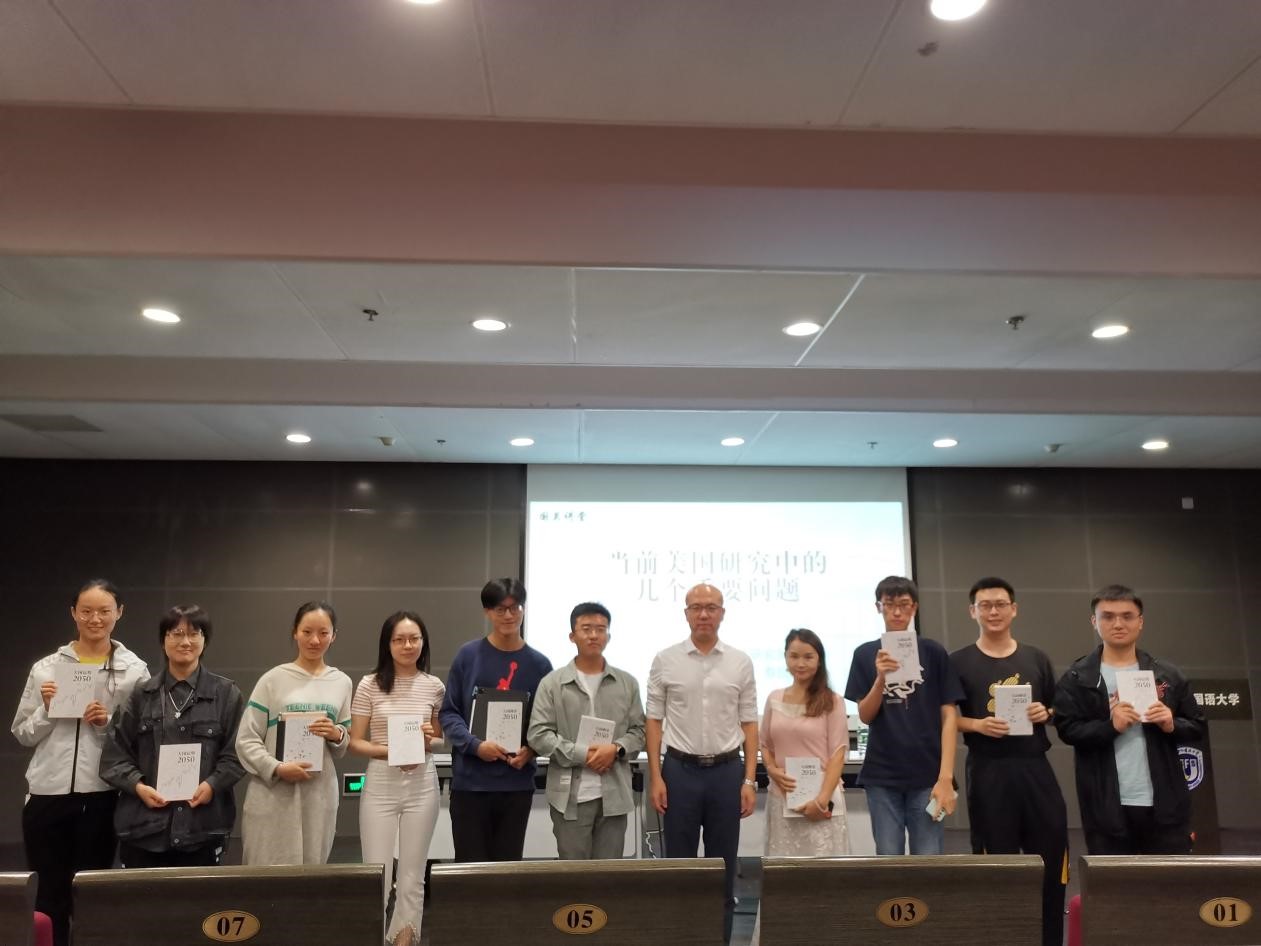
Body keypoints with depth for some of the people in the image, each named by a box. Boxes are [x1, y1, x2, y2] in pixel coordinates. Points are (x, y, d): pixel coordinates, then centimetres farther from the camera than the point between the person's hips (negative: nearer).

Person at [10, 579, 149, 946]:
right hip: (48, 795, 2)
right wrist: (46, 710, -9)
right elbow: (22, 735, 9)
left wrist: (109, 722, -15)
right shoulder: (45, 668, 5)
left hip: (102, 796, -1)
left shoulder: (135, 670, 0)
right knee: (48, 898, 9)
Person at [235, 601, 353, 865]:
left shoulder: (341, 682, 9)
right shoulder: (274, 679, -1)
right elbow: (246, 740, -3)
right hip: (273, 795, -3)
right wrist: (278, 768, -17)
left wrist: (336, 735, -6)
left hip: (320, 795, 3)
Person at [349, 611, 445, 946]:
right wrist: (390, 750, -17)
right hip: (380, 785, -1)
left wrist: (430, 740, -10)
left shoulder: (435, 686, 1)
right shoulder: (370, 685, -4)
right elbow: (355, 742, -1)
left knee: (412, 876, 10)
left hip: (422, 785, 2)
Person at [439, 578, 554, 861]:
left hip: (517, 784, 2)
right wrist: (475, 745, -17)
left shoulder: (538, 664, 3)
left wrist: (530, 751, -11)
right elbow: (448, 712, -1)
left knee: (508, 865, 12)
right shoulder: (468, 655, -2)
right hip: (470, 782, -1)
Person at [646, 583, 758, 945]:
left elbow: (749, 725, 4)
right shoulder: (665, 660, -1)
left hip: (727, 771, 1)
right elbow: (654, 722, 1)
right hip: (680, 770, -1)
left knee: (723, 864, 9)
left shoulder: (740, 662, 2)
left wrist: (749, 780, -1)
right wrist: (655, 777, -6)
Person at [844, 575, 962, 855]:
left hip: (926, 776, -1)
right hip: (882, 776, 1)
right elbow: (865, 716, 2)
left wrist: (946, 776, -8)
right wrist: (880, 678, -16)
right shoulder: (865, 654, 4)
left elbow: (948, 716, 0)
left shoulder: (933, 652, 1)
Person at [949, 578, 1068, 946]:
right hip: (988, 772, -3)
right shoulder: (959, 662, 2)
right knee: (997, 865, 3)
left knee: (1051, 858, 3)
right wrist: (978, 725, -15)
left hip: (1035, 767, 3)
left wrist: (1045, 713, -4)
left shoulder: (1036, 659, 12)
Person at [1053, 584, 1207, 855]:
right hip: (1107, 809, -2)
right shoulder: (1077, 678, 1)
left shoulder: (1166, 674, 10)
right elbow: (1068, 730, -7)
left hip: (1165, 804, 3)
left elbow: (1198, 727, 13)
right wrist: (1111, 726, -21)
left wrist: (1172, 725, -8)